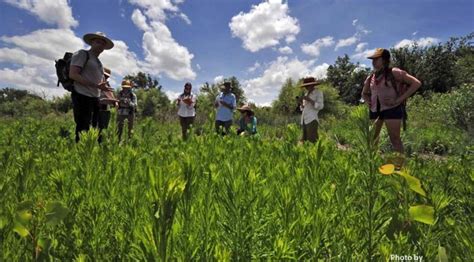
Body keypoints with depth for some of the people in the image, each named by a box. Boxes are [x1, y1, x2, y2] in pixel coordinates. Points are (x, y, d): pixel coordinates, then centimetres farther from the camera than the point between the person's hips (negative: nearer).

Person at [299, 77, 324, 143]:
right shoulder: (307, 93, 18)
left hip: (312, 120, -7)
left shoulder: (318, 92, -2)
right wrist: (301, 101, 2)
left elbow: (320, 106, -12)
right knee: (304, 141, 4)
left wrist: (309, 99, -17)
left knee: (312, 142, -14)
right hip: (304, 121, 8)